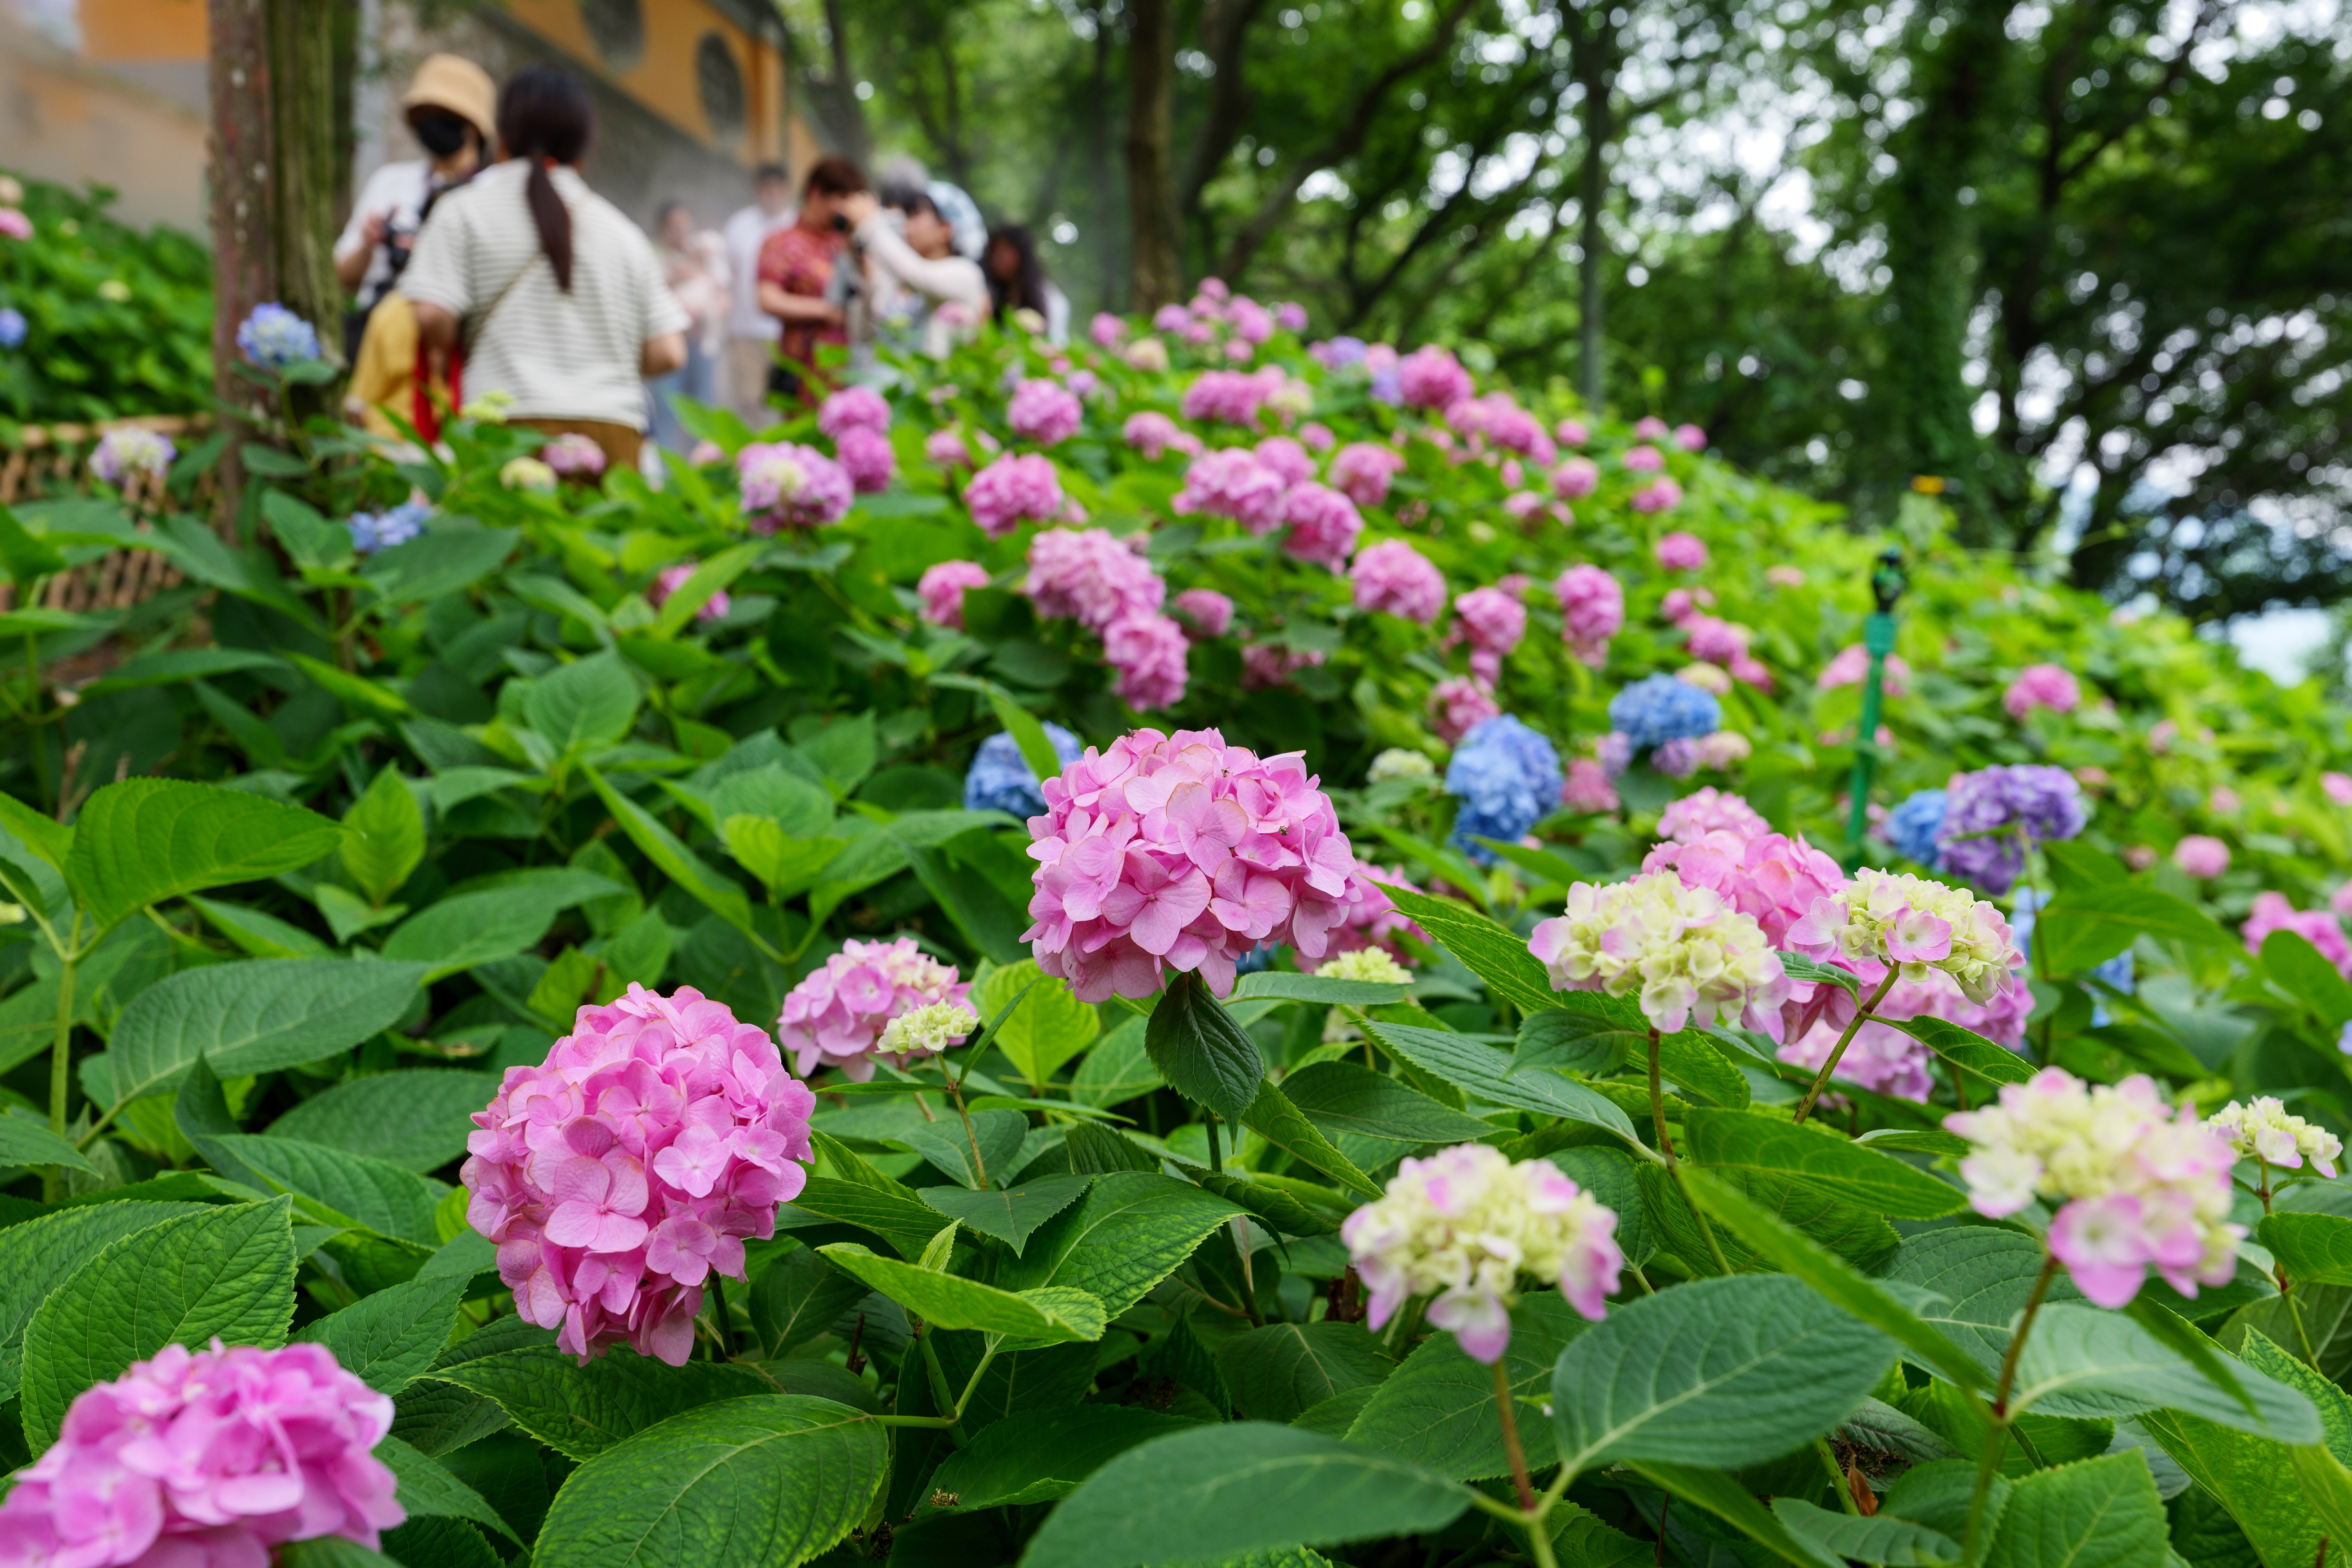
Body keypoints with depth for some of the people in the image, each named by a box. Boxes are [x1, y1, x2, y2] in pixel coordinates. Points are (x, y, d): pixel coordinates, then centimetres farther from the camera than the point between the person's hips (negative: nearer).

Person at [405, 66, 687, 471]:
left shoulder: (465, 211, 8)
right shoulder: (622, 229, 15)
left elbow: (433, 316, -5)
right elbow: (668, 354, 9)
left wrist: (456, 350, 17)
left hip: (512, 427, -2)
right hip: (615, 433, 3)